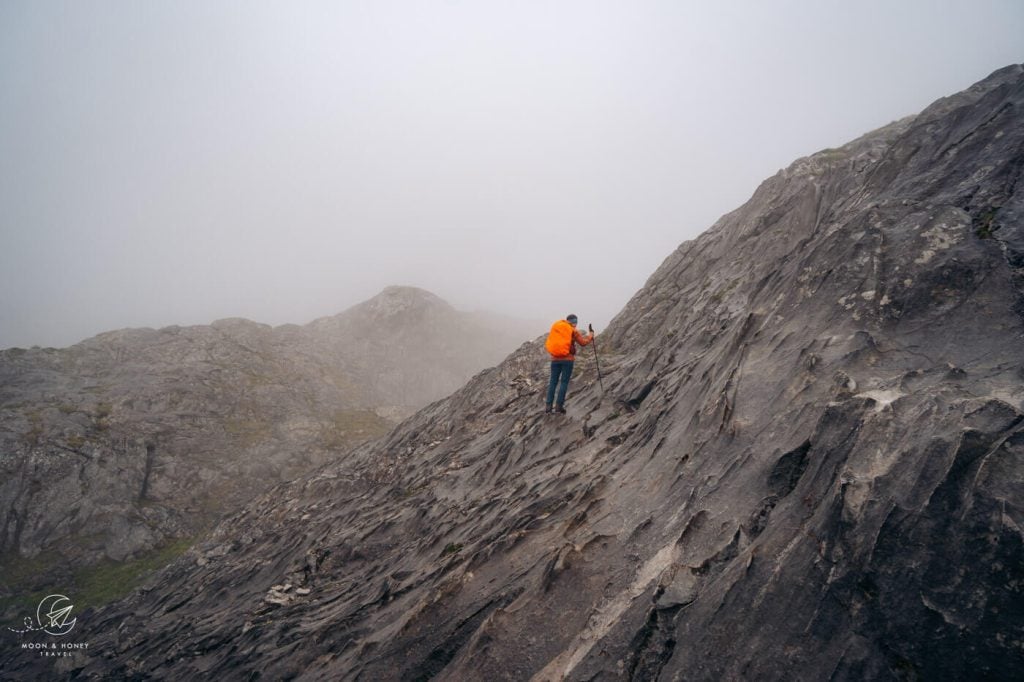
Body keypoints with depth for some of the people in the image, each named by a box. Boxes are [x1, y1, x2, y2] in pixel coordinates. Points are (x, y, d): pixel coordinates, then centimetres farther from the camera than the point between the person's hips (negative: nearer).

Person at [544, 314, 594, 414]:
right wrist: (590, 336, 13)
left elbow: (548, 343, 12)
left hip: (555, 359, 4)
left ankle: (548, 406, 4)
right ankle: (559, 406, 0)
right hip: (567, 359, -4)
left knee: (553, 382, 8)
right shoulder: (572, 330, -4)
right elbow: (583, 342, -3)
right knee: (564, 382, 3)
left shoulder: (554, 327, 9)